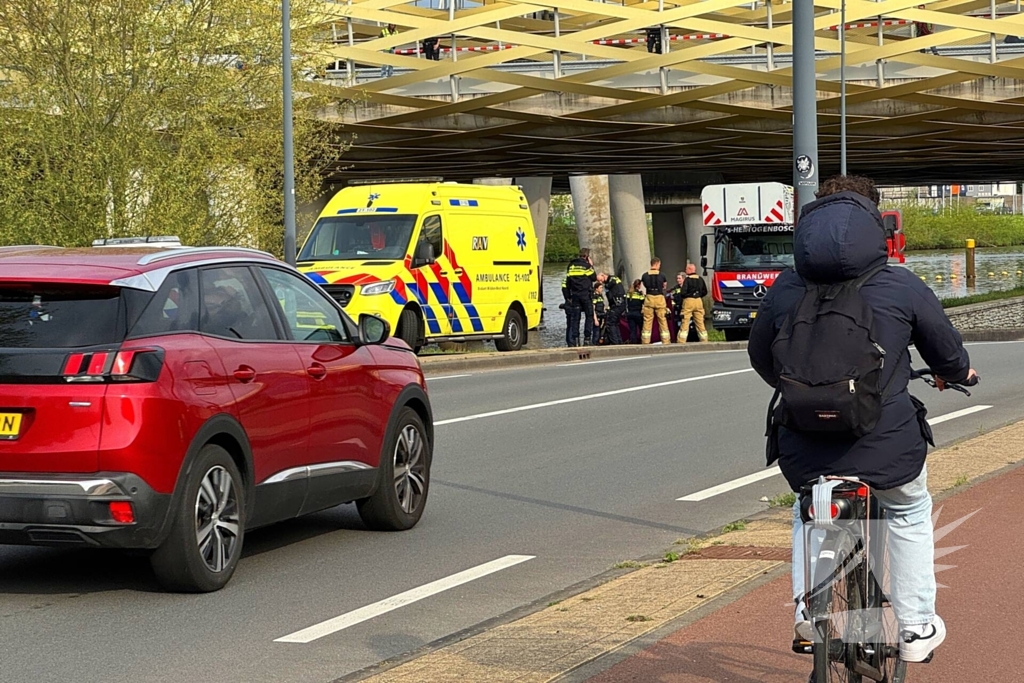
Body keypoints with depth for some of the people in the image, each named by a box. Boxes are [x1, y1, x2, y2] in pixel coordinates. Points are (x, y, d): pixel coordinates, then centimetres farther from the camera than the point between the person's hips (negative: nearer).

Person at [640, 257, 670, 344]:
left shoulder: (645, 276, -1)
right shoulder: (661, 275, -5)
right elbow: (665, 286, 10)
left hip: (649, 298, 1)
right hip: (659, 298, -1)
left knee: (647, 322, 5)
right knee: (663, 321, 5)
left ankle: (645, 342, 5)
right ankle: (666, 342, 6)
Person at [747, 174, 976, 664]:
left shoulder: (785, 288, 3)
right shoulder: (901, 286, -3)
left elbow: (760, 356, 18)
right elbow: (948, 354, 11)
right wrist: (958, 372, 36)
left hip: (804, 452, 2)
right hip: (886, 447, -2)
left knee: (809, 511, 34)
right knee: (909, 513, 28)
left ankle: (807, 607, 23)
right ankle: (916, 628, 30)